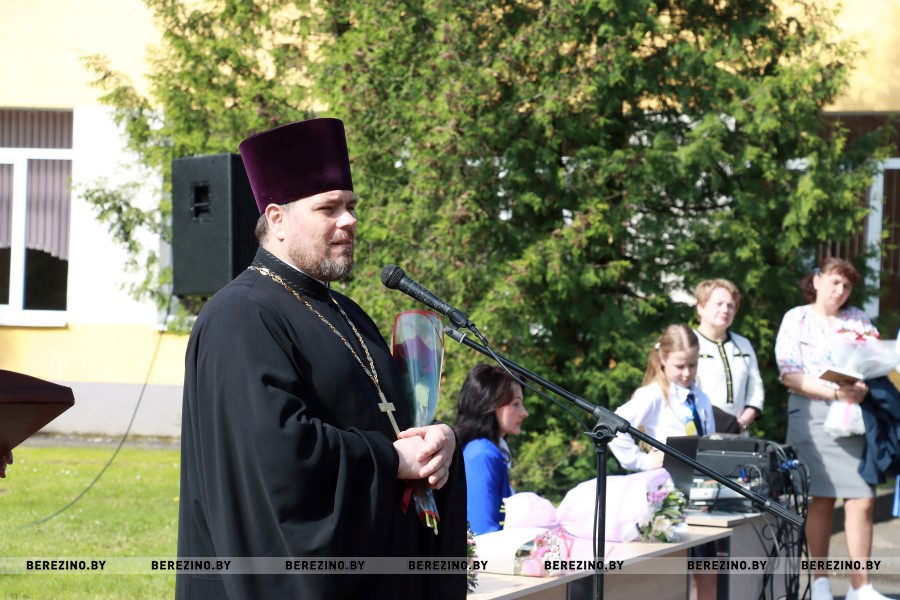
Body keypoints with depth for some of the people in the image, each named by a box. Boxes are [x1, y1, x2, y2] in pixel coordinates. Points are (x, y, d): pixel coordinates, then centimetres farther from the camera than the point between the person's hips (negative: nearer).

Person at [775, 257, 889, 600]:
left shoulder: (859, 321, 15)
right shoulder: (797, 320, 5)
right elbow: (789, 375, -5)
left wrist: (865, 388, -13)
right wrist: (835, 393, -17)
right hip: (814, 415, -3)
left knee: (862, 501, -6)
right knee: (821, 499, -1)